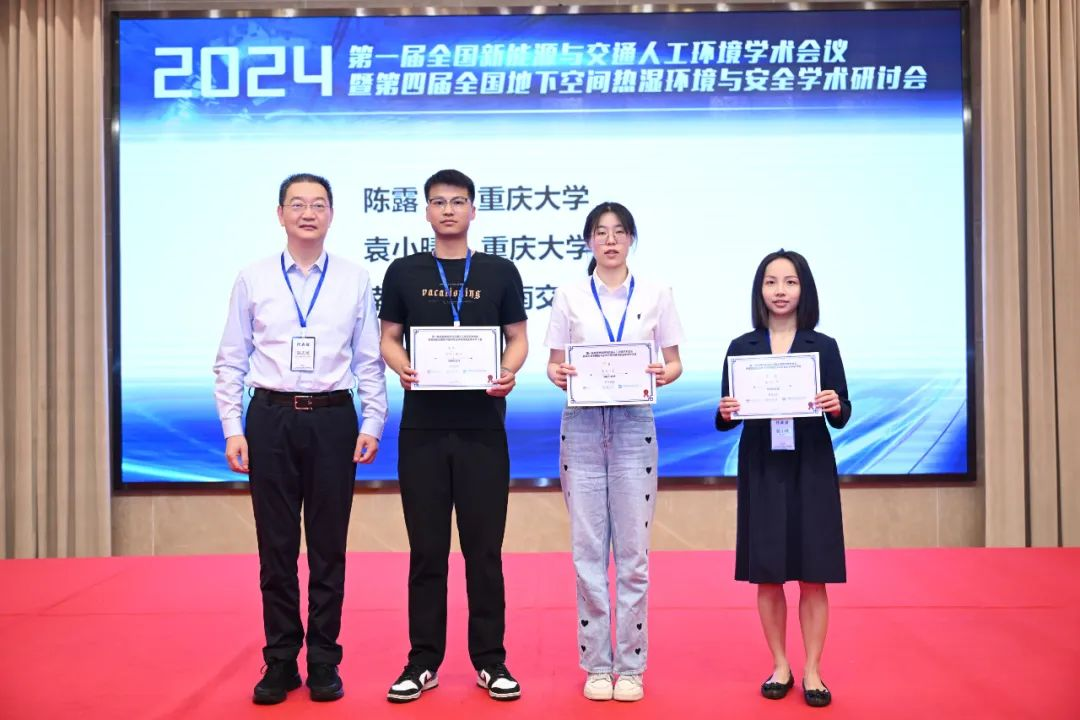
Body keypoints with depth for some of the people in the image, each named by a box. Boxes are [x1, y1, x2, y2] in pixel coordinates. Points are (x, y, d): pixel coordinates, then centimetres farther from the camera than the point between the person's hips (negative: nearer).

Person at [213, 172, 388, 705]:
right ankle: (280, 663, 21)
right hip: (271, 418, 1)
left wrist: (372, 423, -2)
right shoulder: (253, 279, 4)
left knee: (328, 548, 7)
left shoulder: (355, 280, 4)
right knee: (277, 547, 8)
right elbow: (230, 361, 5)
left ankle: (324, 663, 21)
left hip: (333, 420, 0)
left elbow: (370, 360, 5)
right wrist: (232, 429, -1)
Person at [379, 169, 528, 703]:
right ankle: (423, 661, 18)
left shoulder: (500, 272, 6)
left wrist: (510, 371, -13)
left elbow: (517, 337, 7)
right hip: (422, 427, 1)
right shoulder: (403, 272, 7)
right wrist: (401, 368, -14)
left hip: (482, 426, 0)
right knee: (426, 548, 7)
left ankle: (490, 660, 17)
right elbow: (389, 338, 8)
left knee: (484, 547, 5)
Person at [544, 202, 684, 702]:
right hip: (582, 426, 0)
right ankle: (596, 663, 16)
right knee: (588, 549, 3)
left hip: (634, 426, 0)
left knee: (633, 551, 2)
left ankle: (630, 665, 15)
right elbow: (554, 362, 6)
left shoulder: (656, 295, 5)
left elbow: (675, 362, 6)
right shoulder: (569, 297, 5)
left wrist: (664, 375, -16)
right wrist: (557, 375, -16)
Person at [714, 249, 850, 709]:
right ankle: (780, 667, 22)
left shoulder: (824, 346, 1)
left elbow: (841, 417, 0)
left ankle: (812, 671, 17)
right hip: (761, 469, 1)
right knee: (767, 573, 6)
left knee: (813, 574, 3)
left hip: (811, 468, -1)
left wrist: (835, 407, -21)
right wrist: (724, 413, -19)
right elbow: (726, 419, 3)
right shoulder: (741, 347, 3)